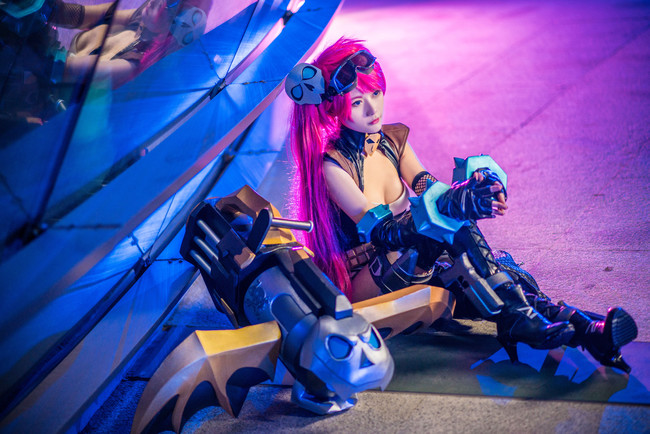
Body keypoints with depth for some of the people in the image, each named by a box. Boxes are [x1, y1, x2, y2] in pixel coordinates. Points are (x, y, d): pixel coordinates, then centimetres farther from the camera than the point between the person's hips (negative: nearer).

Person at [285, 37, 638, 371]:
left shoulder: (393, 139, 4)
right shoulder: (332, 165, -17)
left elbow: (432, 196, -7)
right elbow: (384, 230, -27)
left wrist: (478, 195, -31)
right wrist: (456, 204, -41)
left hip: (408, 265, 6)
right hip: (364, 283, -6)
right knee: (445, 229, -33)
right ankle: (523, 325, -33)